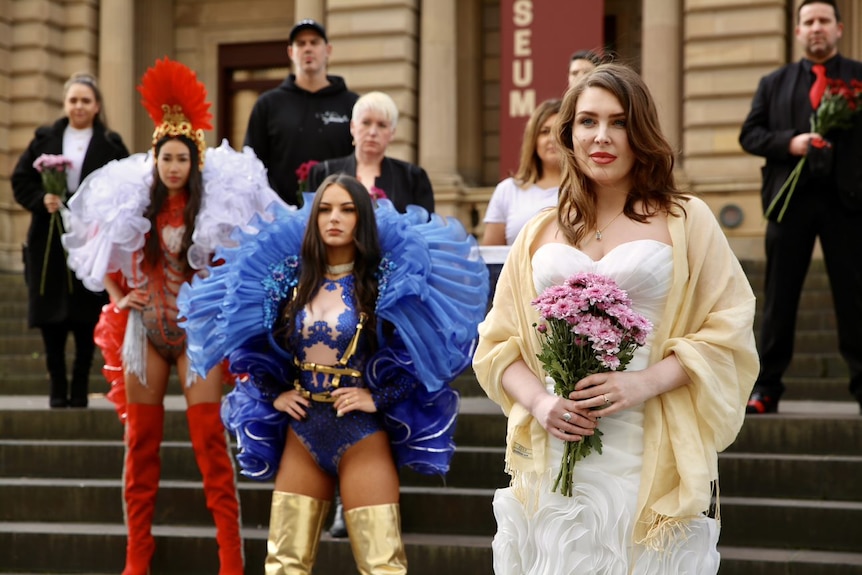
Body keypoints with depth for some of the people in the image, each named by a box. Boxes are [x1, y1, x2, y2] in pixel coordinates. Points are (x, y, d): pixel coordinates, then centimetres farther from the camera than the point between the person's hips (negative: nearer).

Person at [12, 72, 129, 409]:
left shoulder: (111, 146, 4)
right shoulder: (44, 140, 10)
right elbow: (19, 180, 7)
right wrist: (41, 200, -10)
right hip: (49, 244, 2)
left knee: (86, 318, 0)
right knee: (51, 317, 2)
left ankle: (80, 389, 11)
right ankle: (57, 389, 12)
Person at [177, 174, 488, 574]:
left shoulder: (386, 280, -5)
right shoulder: (291, 277, 5)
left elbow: (419, 353, -9)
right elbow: (252, 345, 14)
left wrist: (378, 397, -14)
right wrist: (273, 394, 2)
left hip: (362, 435, -4)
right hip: (301, 433, 4)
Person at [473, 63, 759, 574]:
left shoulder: (686, 221, 5)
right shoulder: (540, 234, 14)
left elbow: (727, 333, -1)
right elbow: (499, 342, 14)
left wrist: (646, 383, -15)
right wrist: (539, 402, -6)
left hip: (652, 461, -2)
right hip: (555, 457, 3)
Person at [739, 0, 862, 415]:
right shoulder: (774, 83, 14)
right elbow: (749, 134, 7)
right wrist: (789, 142, -9)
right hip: (791, 198, 1)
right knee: (779, 296, 4)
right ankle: (767, 387, 9)